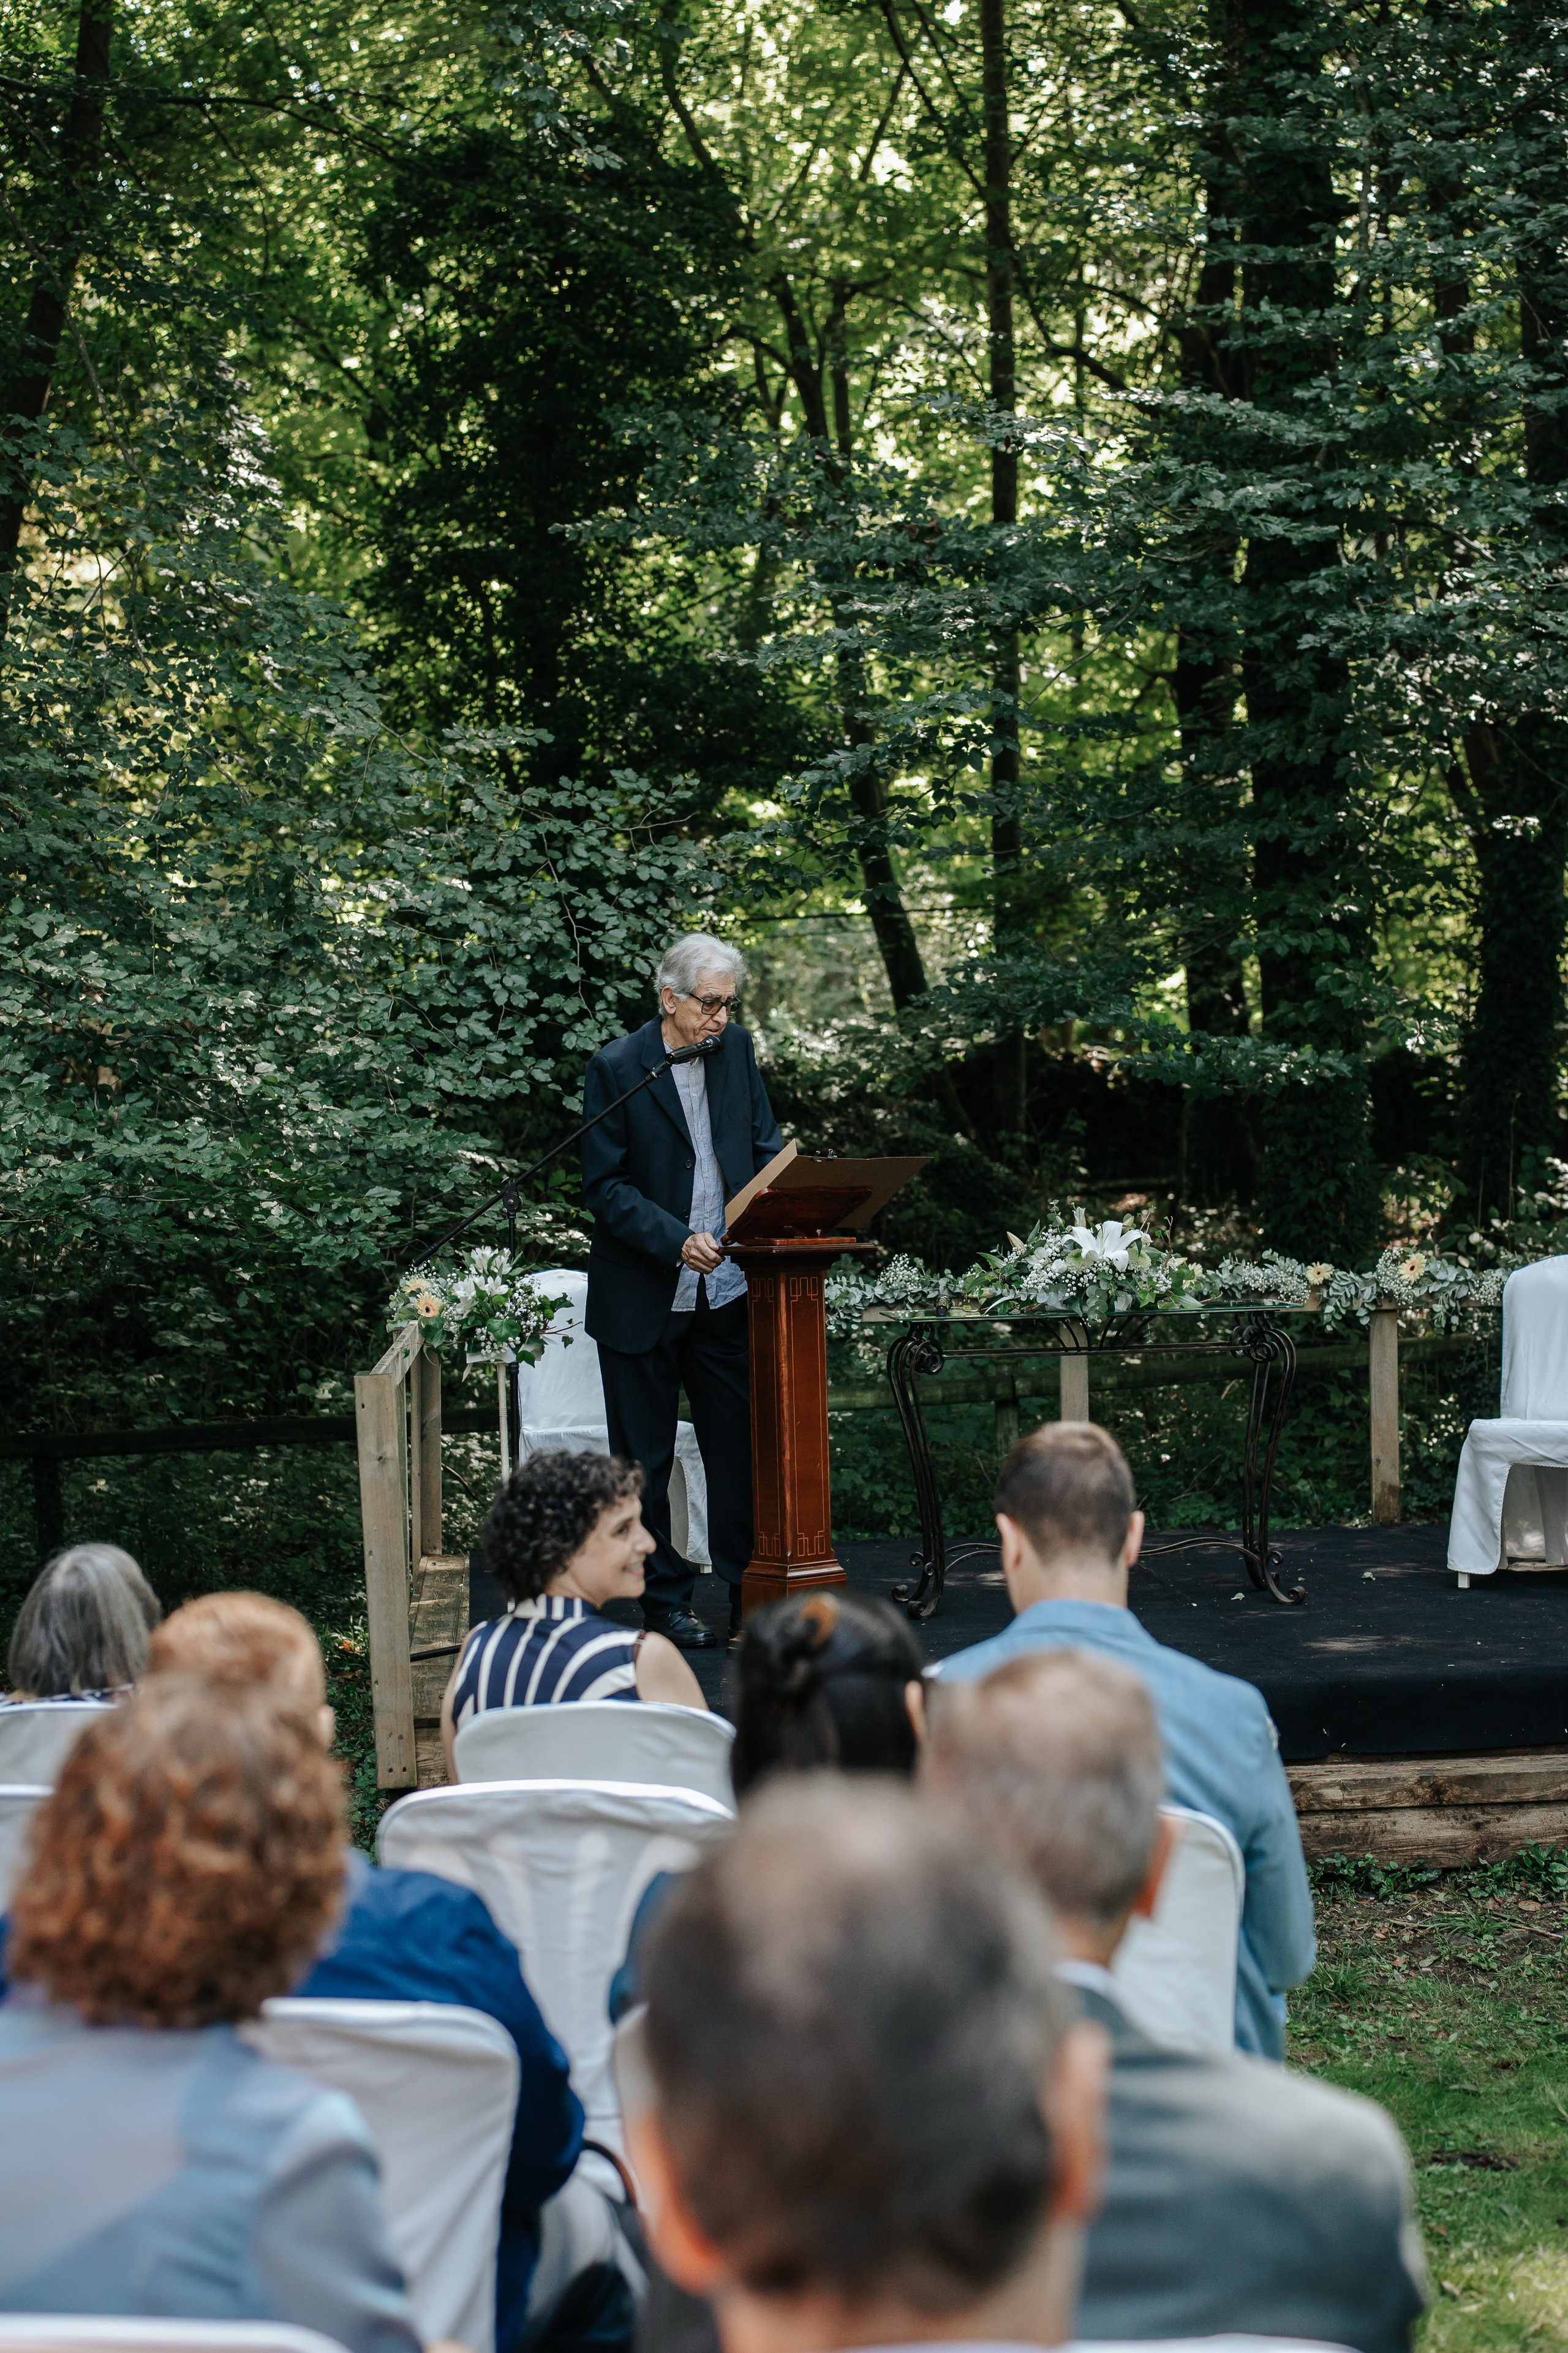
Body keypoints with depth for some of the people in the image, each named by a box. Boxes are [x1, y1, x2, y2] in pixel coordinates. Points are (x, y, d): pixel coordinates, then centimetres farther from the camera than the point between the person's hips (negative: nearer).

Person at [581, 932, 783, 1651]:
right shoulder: (616, 1067, -11)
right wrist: (678, 1241, -24)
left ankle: (750, 1592, 17)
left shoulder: (736, 1050, 4)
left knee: (741, 1446, 7)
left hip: (726, 1293, 4)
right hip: (643, 1297, -4)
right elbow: (605, 1186, -12)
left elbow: (765, 1146, 11)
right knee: (645, 1459, 6)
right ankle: (665, 1598, 17)